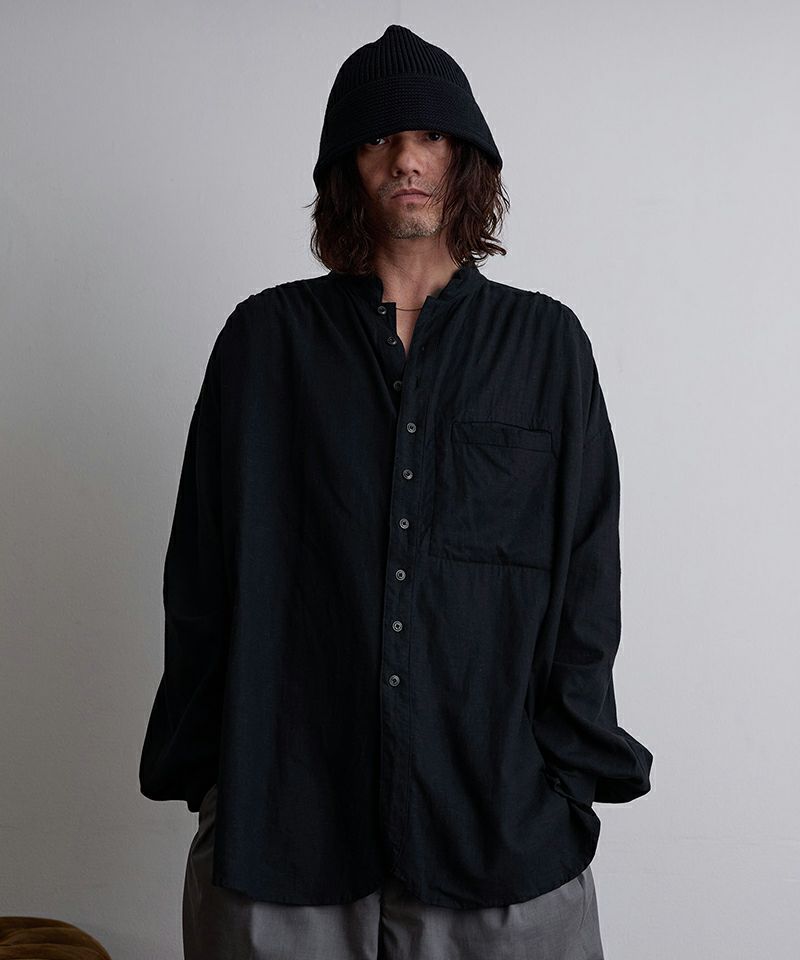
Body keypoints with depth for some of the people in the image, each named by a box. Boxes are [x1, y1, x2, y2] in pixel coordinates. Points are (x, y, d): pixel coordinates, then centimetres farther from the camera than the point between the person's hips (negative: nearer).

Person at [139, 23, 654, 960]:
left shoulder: (544, 343, 5)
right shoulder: (267, 338, 4)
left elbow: (585, 576, 4)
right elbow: (203, 574, 4)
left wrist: (573, 772, 0)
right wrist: (204, 774, 2)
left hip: (499, 812, 1)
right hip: (284, 803, 0)